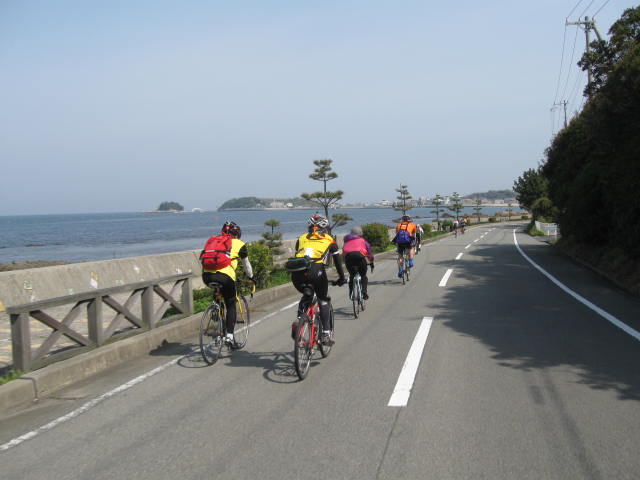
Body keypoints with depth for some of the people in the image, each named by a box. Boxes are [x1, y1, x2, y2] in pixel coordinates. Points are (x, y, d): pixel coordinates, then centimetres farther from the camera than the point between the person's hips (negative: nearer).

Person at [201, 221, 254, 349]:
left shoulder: (213, 241, 27)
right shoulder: (239, 244, 17)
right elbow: (246, 264, 26)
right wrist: (251, 277, 44)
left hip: (206, 275, 4)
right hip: (225, 276, -4)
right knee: (231, 306, 12)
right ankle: (229, 336, 3)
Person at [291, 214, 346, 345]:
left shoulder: (301, 238, 30)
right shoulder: (329, 240, 24)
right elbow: (337, 260, 28)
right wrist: (342, 278, 39)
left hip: (297, 271, 2)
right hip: (316, 270, -2)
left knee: (306, 296, 29)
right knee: (323, 300, 18)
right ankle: (326, 334, 12)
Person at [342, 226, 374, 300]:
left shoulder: (347, 241, 37)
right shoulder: (362, 240, 31)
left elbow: (343, 252, 35)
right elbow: (369, 251, 30)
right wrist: (371, 263, 40)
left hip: (348, 256, 2)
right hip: (359, 255, -2)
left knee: (351, 275, 22)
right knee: (363, 276, 15)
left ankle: (351, 293, 12)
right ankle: (364, 292, -3)